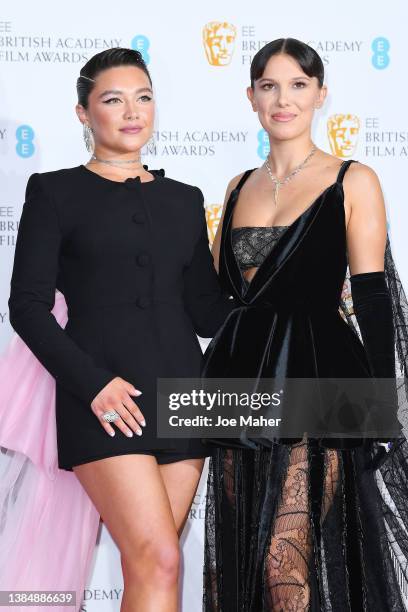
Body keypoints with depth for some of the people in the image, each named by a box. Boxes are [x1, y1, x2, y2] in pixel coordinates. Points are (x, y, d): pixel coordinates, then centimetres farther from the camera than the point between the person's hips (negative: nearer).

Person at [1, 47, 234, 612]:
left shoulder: (184, 200, 16)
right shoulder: (56, 193, 4)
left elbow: (205, 312, 15)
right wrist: (93, 384, -14)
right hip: (105, 397, -4)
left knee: (147, 566, 1)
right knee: (159, 561, -15)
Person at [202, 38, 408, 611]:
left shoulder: (353, 181, -1)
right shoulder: (240, 187, 14)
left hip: (318, 382, -5)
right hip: (243, 383, 6)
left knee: (285, 562, -12)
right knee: (236, 558, 9)